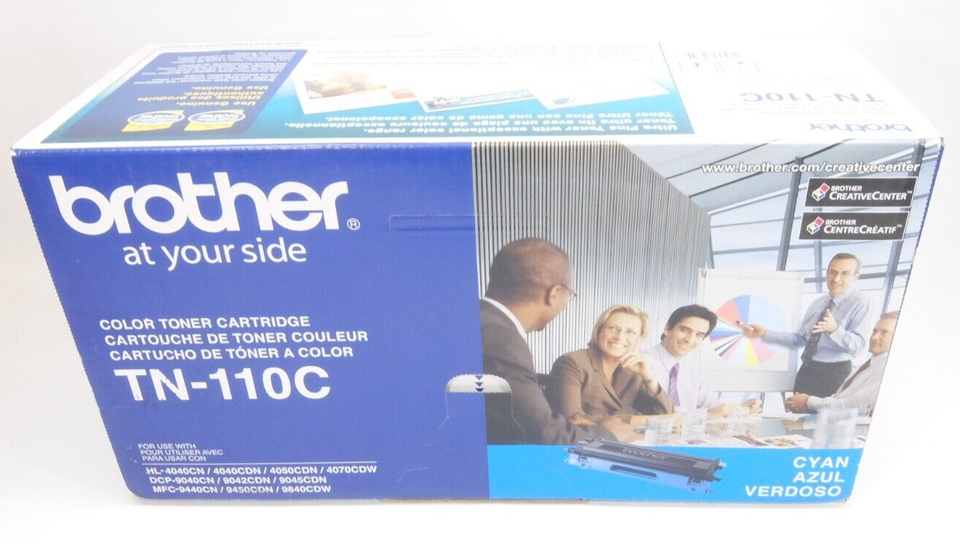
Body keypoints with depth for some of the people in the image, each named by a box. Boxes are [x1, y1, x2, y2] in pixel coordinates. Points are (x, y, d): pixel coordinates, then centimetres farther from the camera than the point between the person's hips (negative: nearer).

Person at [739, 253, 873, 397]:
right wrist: (764, 333, 3)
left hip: (834, 373, -6)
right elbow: (799, 339, 11)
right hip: (807, 369, 7)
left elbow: (858, 347, -20)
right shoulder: (818, 303, 12)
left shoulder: (860, 303, -10)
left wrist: (835, 329, -36)